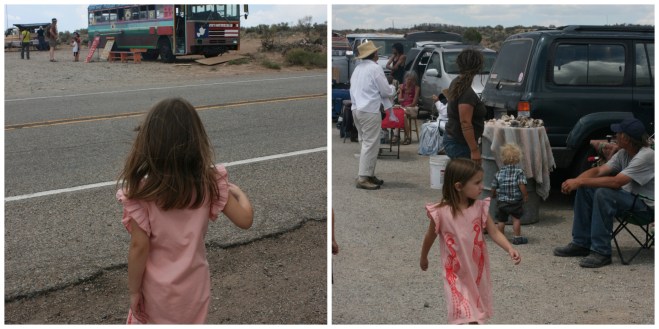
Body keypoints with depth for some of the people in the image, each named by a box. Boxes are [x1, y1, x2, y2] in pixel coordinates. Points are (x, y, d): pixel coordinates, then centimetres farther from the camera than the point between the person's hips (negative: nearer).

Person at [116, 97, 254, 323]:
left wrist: (134, 291, -6)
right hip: (194, 285, 2)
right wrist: (238, 192, 12)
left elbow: (139, 248, -19)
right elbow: (244, 220, -8)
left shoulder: (140, 192, -23)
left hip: (157, 289, -2)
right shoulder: (209, 182, -15)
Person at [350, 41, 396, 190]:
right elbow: (386, 91, -9)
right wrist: (393, 88, 13)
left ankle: (369, 174, 19)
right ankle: (363, 178, -9)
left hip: (357, 109, 9)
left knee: (366, 143, 15)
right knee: (371, 144, -6)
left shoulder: (358, 68, 13)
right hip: (369, 111, -9)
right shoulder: (375, 68, -11)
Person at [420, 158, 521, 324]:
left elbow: (494, 232, -10)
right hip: (456, 273, -4)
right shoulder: (441, 212, -18)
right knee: (464, 314, -9)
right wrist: (423, 258, 14)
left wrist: (510, 249, -27)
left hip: (477, 269, 4)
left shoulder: (480, 207, -9)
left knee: (477, 309, 18)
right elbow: (430, 237, -2)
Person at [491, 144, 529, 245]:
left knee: (501, 220, 11)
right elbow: (522, 185, -17)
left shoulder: (499, 173, -1)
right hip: (516, 201, -2)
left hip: (501, 201, 2)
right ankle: (517, 237, 11)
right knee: (516, 219, 9)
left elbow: (494, 188, 4)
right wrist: (525, 196, -3)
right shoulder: (519, 172, -9)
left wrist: (493, 195, 24)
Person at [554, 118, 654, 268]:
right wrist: (575, 181, -19)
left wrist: (580, 182, -29)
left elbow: (616, 182, -31)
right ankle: (581, 243, 4)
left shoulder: (646, 156, -24)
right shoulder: (623, 154, 4)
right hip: (630, 196, 9)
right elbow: (599, 171, 1)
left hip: (647, 204, -9)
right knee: (584, 189, -1)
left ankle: (601, 253, -24)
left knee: (603, 194, -31)